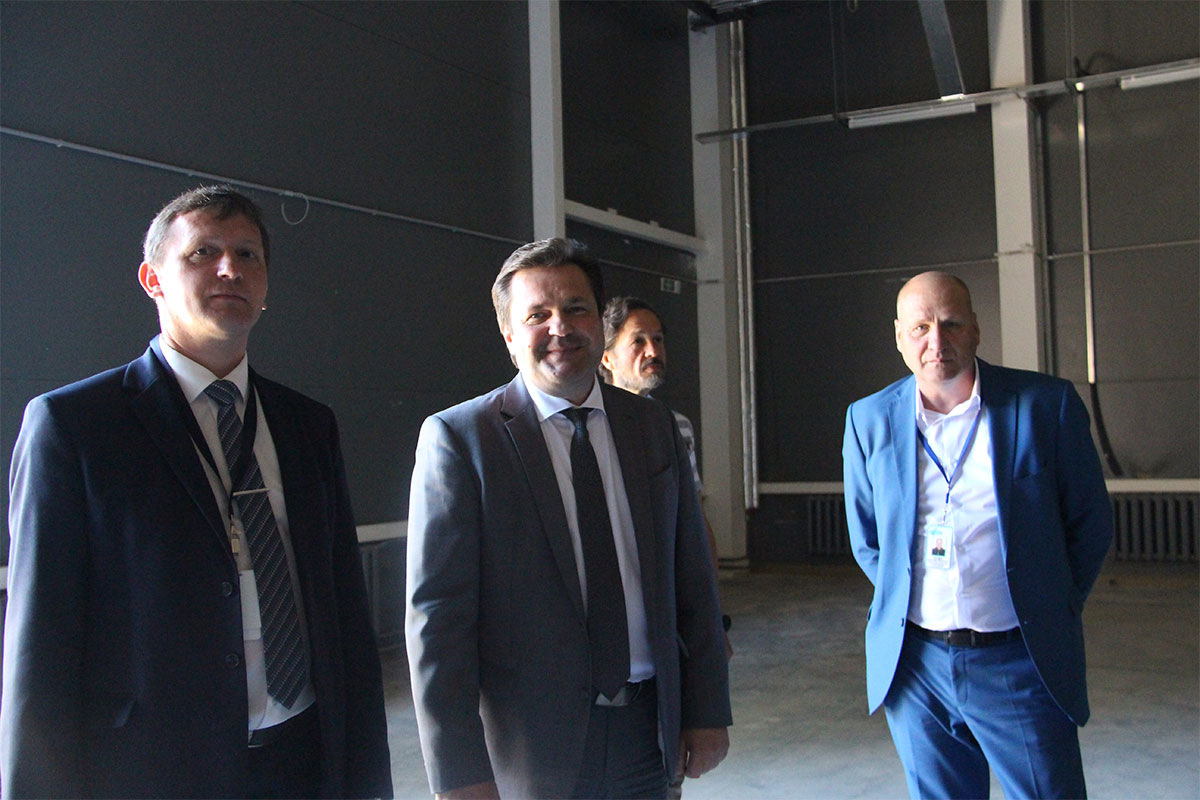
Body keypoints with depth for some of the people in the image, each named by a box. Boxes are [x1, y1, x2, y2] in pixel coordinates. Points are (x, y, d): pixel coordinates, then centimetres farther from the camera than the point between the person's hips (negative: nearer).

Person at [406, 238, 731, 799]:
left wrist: (707, 711, 6)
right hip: (528, 751, -3)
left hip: (648, 731, 4)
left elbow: (692, 580, 8)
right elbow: (438, 615, -12)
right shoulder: (458, 438, -9)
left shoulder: (654, 426, 5)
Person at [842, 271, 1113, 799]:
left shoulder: (1048, 405, -4)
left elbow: (1089, 523, 5)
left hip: (1019, 662, -2)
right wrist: (905, 604, 7)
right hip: (915, 667, 2)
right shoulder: (869, 420, 2)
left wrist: (1050, 614, 5)